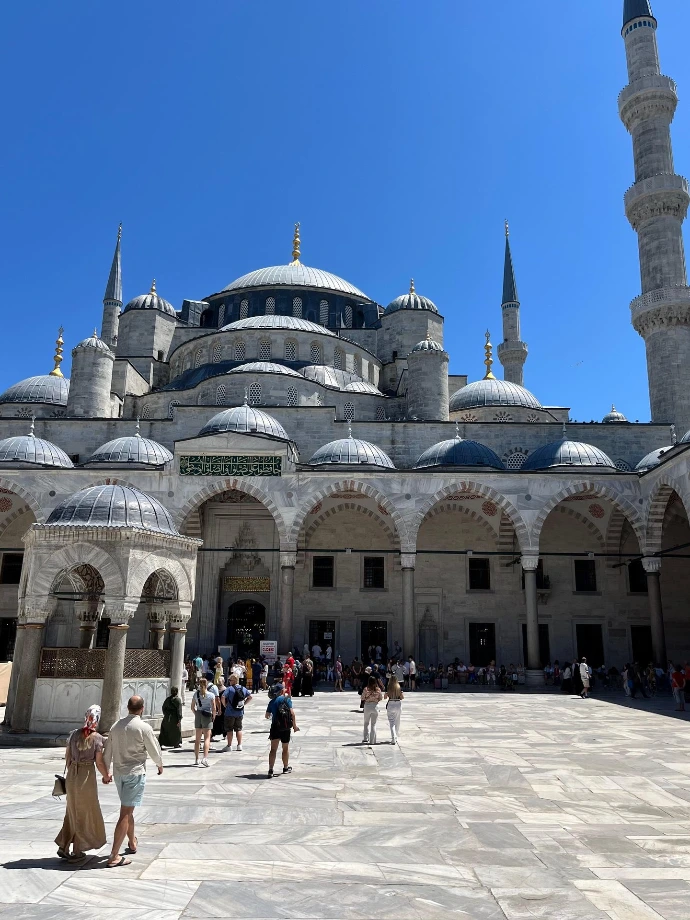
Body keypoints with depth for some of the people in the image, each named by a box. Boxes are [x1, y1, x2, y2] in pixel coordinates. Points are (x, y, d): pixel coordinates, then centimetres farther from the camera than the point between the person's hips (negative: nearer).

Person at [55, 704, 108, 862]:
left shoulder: (74, 733, 1)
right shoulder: (97, 738, -13)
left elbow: (67, 756, 8)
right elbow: (99, 763, -11)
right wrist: (106, 776, 5)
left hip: (71, 777, 5)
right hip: (87, 777, -5)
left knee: (72, 812, 20)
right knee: (84, 814, 10)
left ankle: (63, 847, 23)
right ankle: (77, 852, 16)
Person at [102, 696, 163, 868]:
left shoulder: (116, 725, 4)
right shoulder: (144, 727, -14)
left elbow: (107, 751, 12)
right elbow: (154, 750, -5)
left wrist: (107, 772, 24)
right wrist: (160, 764, 15)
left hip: (118, 773, 7)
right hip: (135, 772, -7)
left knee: (127, 809, 23)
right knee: (125, 813, -4)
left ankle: (132, 842, 39)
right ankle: (114, 857, -5)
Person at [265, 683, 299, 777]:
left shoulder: (272, 701, 7)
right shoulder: (287, 699, -4)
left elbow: (267, 715, 9)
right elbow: (292, 712, -12)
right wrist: (294, 725, -6)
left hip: (275, 727, 2)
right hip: (285, 727, -2)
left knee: (273, 749, 3)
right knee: (285, 748, 14)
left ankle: (270, 770, -8)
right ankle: (286, 768, 28)